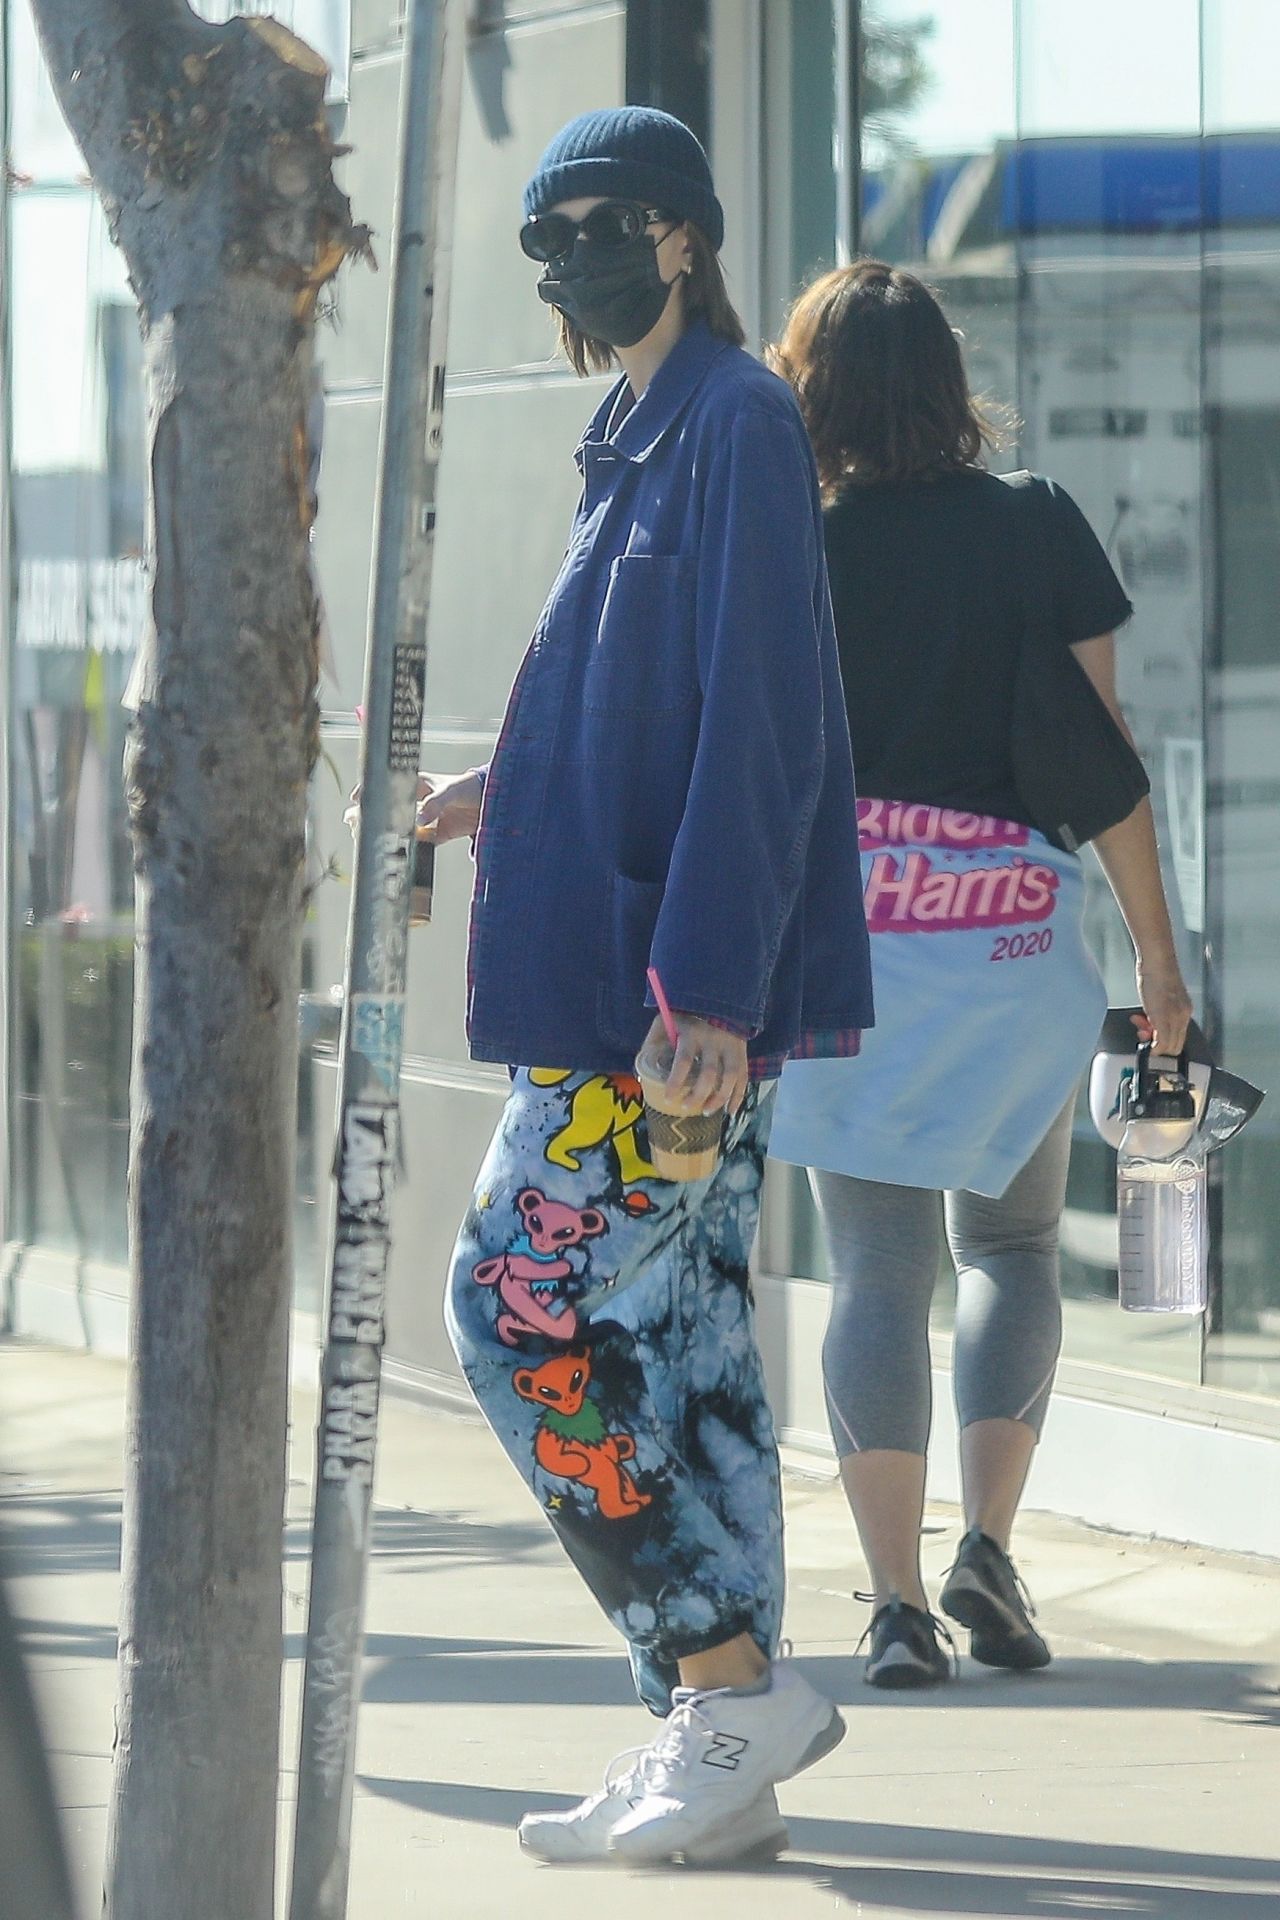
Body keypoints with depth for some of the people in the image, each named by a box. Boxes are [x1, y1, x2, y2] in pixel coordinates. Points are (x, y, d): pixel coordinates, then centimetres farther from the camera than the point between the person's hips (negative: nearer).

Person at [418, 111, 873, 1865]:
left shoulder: (737, 425, -11)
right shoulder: (642, 436, 17)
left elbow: (757, 721, -18)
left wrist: (704, 979, -23)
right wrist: (509, 797, 24)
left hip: (679, 992, -10)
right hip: (630, 979, 10)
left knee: (522, 1309, -10)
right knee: (678, 1340, 8)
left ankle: (735, 1680, -7)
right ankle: (713, 1745, 10)